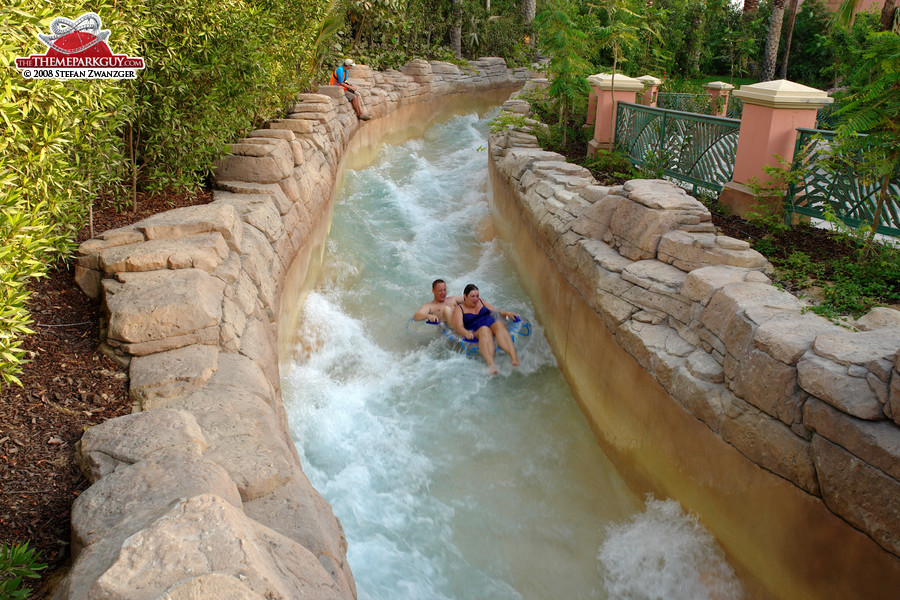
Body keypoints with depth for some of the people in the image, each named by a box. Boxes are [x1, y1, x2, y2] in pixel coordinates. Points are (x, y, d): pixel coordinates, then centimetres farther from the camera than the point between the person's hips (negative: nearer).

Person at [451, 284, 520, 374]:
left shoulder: (481, 301, 26)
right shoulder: (459, 308, 11)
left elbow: (496, 311, 28)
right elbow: (459, 326, -4)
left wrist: (507, 314, 6)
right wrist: (466, 333, -27)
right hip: (476, 333, -3)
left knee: (499, 324, -33)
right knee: (485, 330, -39)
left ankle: (514, 358, -54)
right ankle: (490, 364, -64)